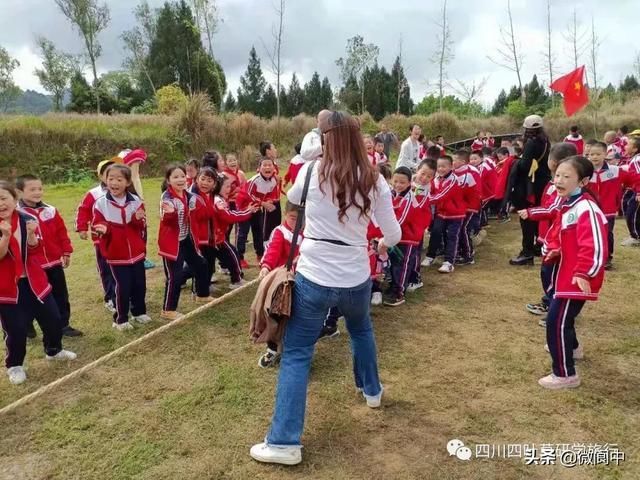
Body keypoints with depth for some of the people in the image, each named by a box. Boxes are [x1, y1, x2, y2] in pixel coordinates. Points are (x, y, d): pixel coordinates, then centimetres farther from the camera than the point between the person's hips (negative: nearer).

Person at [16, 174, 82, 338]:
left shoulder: (50, 211, 2)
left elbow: (61, 232, 7)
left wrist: (66, 252, 6)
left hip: (54, 261, 4)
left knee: (61, 295, 12)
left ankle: (63, 325, 24)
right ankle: (27, 328, 29)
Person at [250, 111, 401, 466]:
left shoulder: (312, 172, -7)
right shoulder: (375, 182, -4)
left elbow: (292, 198, 15)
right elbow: (393, 234, 4)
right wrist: (383, 244, 27)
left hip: (313, 279, -2)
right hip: (356, 279, 3)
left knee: (295, 354, 7)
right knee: (361, 329, 33)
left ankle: (285, 443, 9)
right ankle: (372, 390, 51)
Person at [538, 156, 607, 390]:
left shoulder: (586, 209, -23)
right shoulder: (567, 205, 9)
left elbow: (595, 246, -30)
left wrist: (584, 274, -31)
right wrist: (555, 250, 12)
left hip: (577, 278, -11)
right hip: (567, 273, 11)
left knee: (556, 322, -10)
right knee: (561, 315, 28)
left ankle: (565, 374, 3)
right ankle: (571, 347, 55)